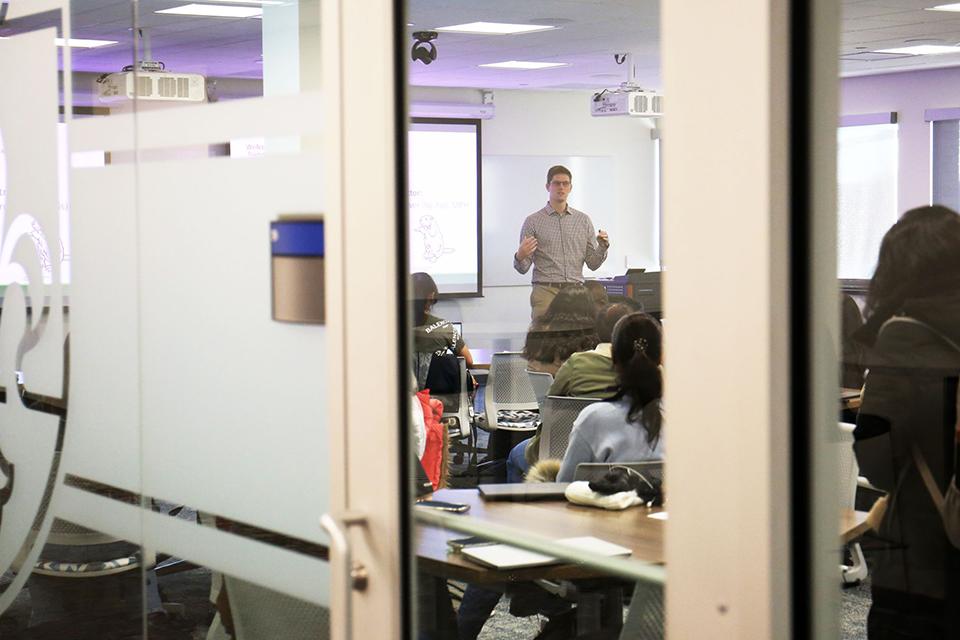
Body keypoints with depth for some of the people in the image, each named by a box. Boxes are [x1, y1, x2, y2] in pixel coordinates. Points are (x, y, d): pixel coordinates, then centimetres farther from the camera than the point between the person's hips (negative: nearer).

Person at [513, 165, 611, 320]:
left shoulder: (583, 220, 12)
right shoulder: (533, 221, 4)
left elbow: (592, 264, 12)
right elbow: (523, 268, 2)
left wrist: (602, 248, -7)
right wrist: (520, 256, -20)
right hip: (546, 291, -2)